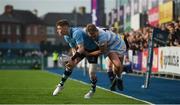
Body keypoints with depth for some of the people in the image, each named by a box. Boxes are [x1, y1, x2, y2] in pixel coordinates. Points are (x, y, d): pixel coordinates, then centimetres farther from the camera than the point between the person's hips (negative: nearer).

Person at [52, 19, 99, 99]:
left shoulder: (77, 33, -35)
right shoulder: (66, 37, -7)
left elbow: (81, 48, -40)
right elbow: (73, 48, 2)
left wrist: (72, 59, -41)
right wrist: (75, 58, -15)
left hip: (93, 49, -8)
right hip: (82, 49, 8)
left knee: (91, 72, -17)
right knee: (70, 65, 0)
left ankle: (93, 90, 8)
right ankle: (61, 85, 15)